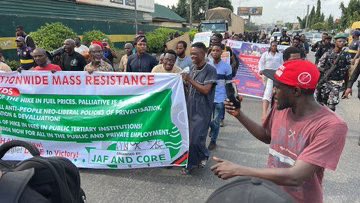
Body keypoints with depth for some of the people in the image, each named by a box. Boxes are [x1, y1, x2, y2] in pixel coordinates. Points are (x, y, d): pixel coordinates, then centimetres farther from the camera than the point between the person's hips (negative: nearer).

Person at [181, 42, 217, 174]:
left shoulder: (210, 70, -11)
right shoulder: (192, 68, 9)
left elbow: (205, 90, -18)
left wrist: (190, 80, -19)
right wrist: (184, 82, -4)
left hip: (202, 110, -6)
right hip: (190, 108, 6)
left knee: (195, 138, -6)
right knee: (189, 137, 13)